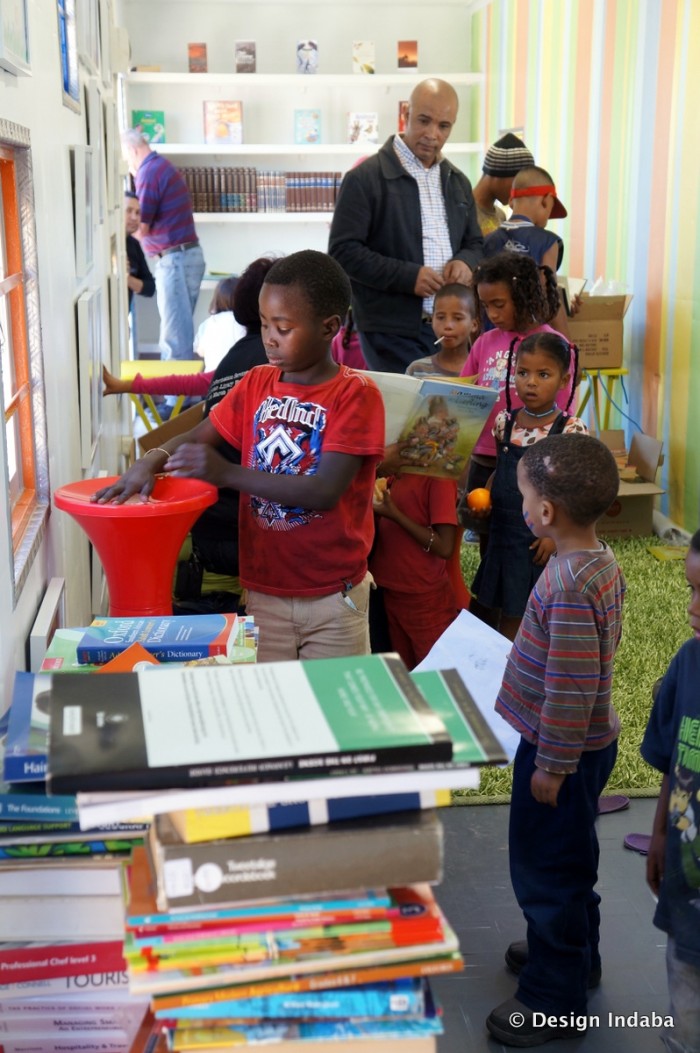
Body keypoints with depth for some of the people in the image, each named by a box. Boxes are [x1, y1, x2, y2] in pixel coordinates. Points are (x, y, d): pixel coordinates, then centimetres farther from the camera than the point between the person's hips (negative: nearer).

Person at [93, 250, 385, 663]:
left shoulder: (355, 393, -13)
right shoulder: (257, 384, 5)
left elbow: (325, 492, -22)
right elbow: (198, 437, 10)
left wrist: (228, 473, -28)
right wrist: (153, 461, -13)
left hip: (332, 597, -4)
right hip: (264, 590, 4)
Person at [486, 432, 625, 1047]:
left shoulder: (569, 587, -30)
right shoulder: (602, 562, 0)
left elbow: (570, 689, -27)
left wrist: (552, 765, -19)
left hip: (562, 750, -9)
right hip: (587, 743, 10)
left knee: (546, 866, 6)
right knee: (568, 858, 26)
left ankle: (554, 1001, 20)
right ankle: (574, 954, 45)